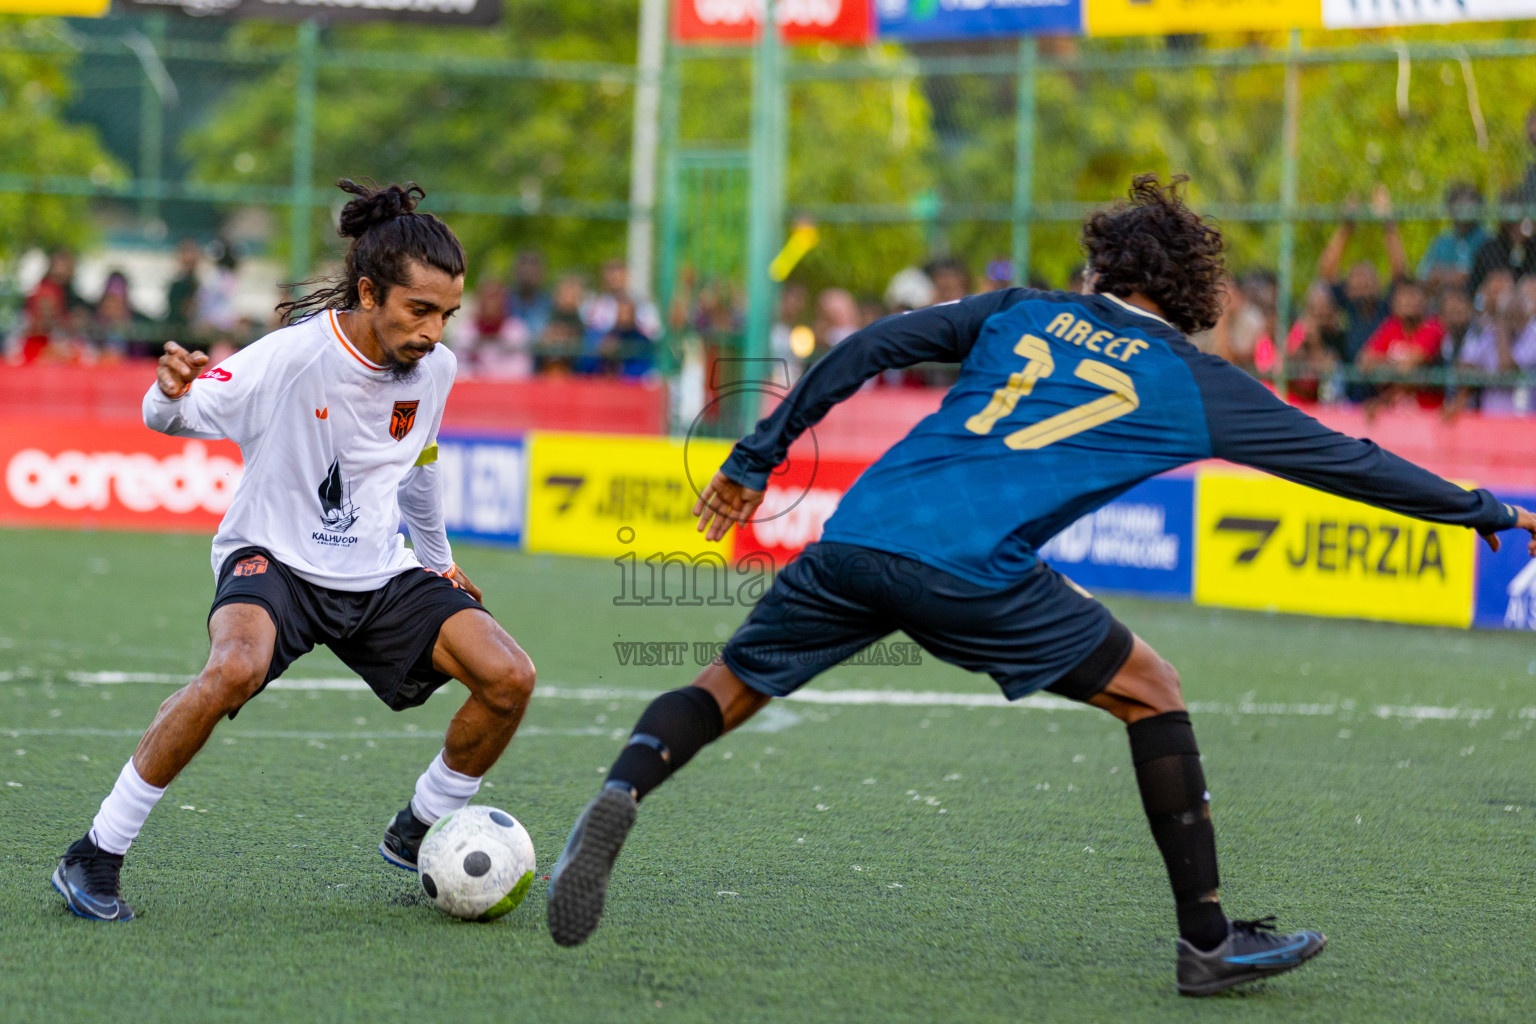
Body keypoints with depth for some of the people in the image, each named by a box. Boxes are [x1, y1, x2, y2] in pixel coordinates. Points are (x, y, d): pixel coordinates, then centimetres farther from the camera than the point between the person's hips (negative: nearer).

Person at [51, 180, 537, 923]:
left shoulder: (433, 369, -2)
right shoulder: (293, 357, -19)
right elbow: (170, 418, -14)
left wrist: (438, 560, 30)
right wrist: (171, 393, -39)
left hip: (380, 574, 6)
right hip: (274, 560, -6)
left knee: (509, 678, -12)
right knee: (236, 668, -37)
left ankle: (417, 835, 14)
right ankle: (95, 857, -24)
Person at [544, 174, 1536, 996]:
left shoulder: (1023, 312, 23)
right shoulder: (1196, 385, 16)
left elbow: (867, 349, 18)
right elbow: (1342, 459, 22)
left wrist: (756, 460, 24)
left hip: (856, 533, 3)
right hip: (970, 569, -3)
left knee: (730, 688, 17)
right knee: (1151, 692, 14)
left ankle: (623, 793, -15)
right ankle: (1210, 941, 14)